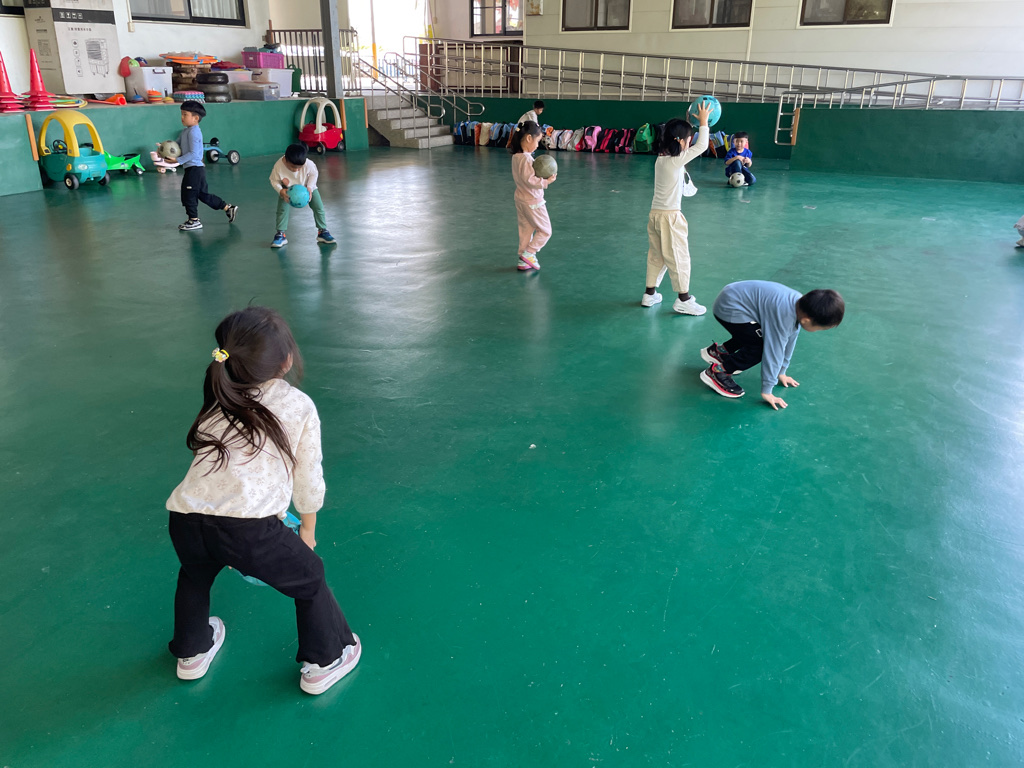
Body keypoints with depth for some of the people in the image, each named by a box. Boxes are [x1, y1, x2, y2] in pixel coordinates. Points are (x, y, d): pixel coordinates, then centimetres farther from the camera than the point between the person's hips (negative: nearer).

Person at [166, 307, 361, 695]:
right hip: (250, 525, -5)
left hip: (185, 520, 5)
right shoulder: (299, 407, 10)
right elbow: (309, 479, 16)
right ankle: (325, 661, 34)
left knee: (195, 572, 39)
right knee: (309, 577, 23)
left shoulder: (218, 404, 23)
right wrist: (308, 529, 33)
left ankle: (192, 652, 54)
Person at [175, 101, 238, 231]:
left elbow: (193, 153, -21)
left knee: (188, 195, -1)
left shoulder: (193, 132, -16)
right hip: (197, 169, 10)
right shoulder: (185, 131, 14)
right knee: (203, 194, 16)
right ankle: (228, 208, 21)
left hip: (194, 168, -10)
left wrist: (178, 160, -23)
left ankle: (194, 221, 10)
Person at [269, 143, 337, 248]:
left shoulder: (308, 164, -34)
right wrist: (281, 191, -33)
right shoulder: (278, 166, -33)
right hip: (287, 190, 0)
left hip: (307, 187, 0)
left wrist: (310, 188, -25)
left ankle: (322, 232, 6)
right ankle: (281, 234, -1)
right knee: (282, 209, -12)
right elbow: (274, 180, -16)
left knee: (318, 207, -8)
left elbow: (314, 174, -12)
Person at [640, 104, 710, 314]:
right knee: (679, 257, 1)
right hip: (670, 217, -8)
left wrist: (688, 126, 21)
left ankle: (650, 294, 24)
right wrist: (703, 122, -2)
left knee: (656, 256, 17)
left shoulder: (661, 158, 6)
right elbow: (701, 146, -12)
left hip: (655, 214, 8)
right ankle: (683, 299, 8)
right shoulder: (677, 161, -17)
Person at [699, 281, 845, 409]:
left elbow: (789, 341, 8)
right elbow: (773, 352, -25)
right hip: (729, 309, -9)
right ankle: (717, 372, -8)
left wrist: (782, 372, 18)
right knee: (763, 347, -17)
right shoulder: (783, 316, -30)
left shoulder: (801, 303, -4)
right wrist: (766, 391, -17)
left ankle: (719, 351, 29)